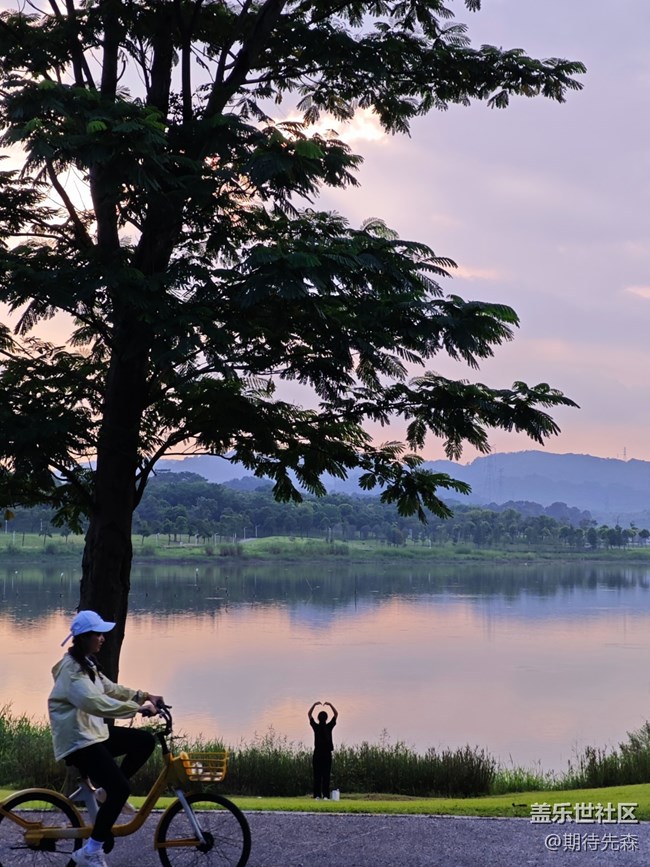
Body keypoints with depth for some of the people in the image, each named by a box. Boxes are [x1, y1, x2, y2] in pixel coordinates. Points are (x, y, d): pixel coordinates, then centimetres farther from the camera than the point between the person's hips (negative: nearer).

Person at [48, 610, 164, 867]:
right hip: (77, 740, -10)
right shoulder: (71, 669, -21)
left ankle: (107, 792, 15)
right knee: (121, 788, -17)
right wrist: (137, 708, -36)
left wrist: (144, 696, 5)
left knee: (145, 741, 5)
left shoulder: (86, 663, 12)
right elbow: (95, 702, -34)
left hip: (94, 731, 10)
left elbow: (109, 689, 17)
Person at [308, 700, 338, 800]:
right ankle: (325, 795, -7)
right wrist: (330, 705, 8)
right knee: (326, 775, 0)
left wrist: (314, 704, 9)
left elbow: (309, 714, 10)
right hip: (327, 754, 0)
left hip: (317, 754, 0)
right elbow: (336, 714, 8)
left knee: (317, 776, 2)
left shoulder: (316, 727, -2)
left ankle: (317, 795, -3)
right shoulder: (329, 727, -3)